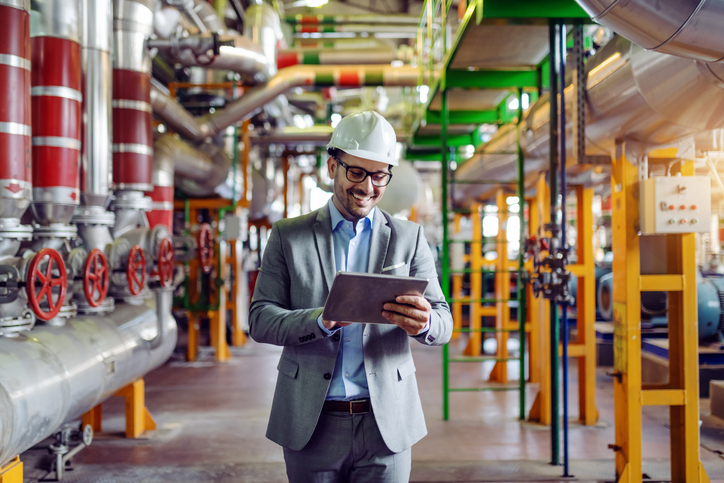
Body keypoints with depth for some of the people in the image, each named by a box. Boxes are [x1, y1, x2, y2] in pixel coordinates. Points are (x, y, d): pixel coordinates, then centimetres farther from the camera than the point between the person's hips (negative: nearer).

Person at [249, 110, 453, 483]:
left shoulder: (409, 237, 6)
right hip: (311, 425, 0)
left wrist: (423, 323, -23)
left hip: (386, 425, 1)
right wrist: (319, 320, -21)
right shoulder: (287, 236, 4)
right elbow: (260, 319, -2)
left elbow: (443, 321, 2)